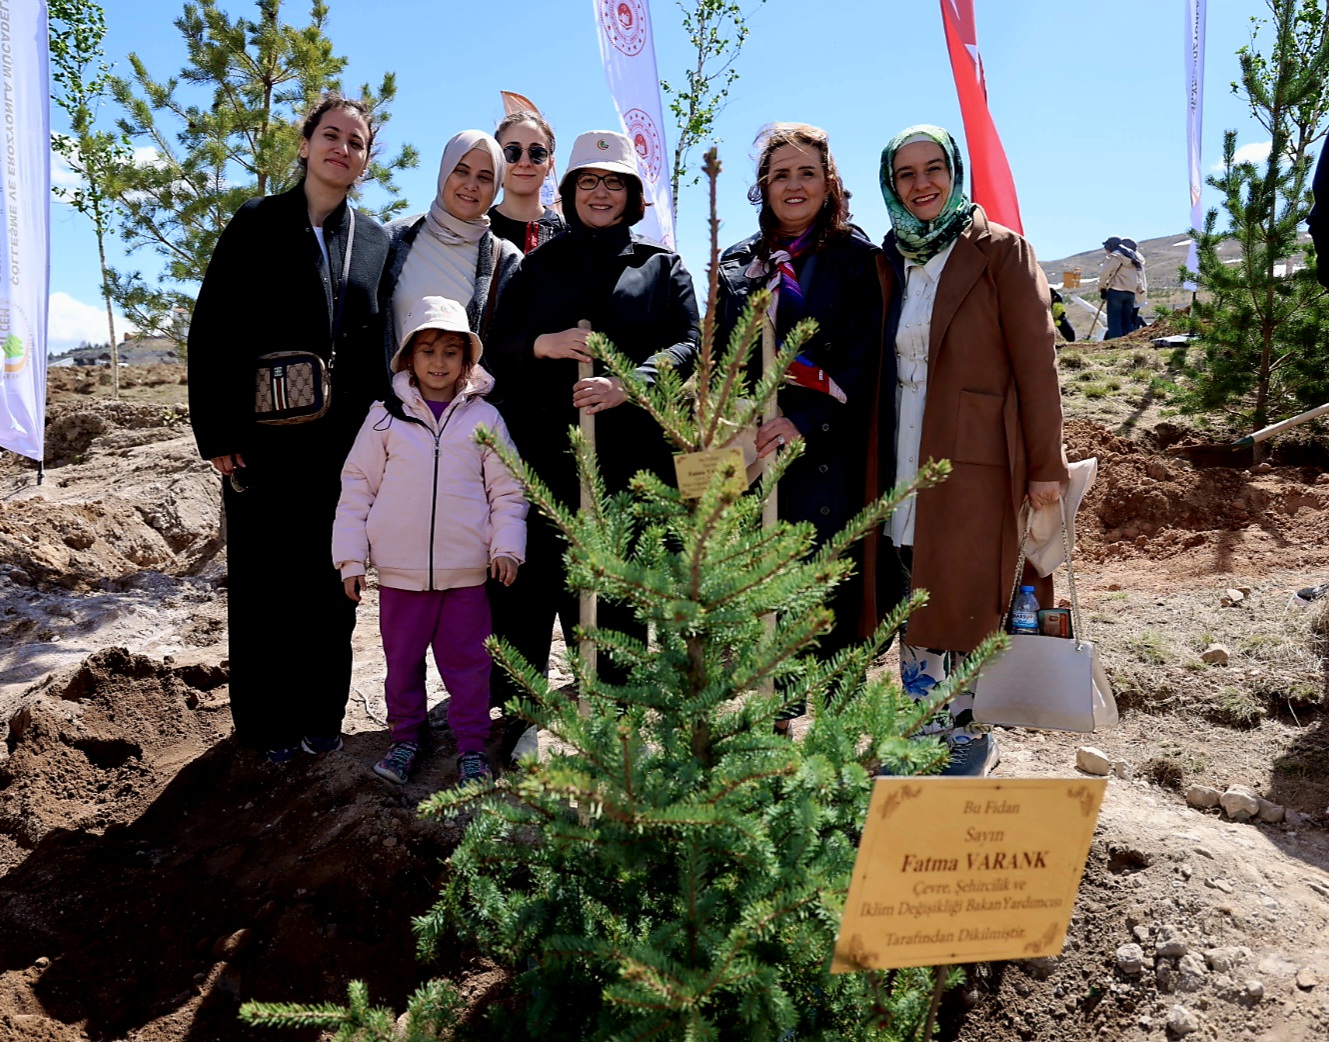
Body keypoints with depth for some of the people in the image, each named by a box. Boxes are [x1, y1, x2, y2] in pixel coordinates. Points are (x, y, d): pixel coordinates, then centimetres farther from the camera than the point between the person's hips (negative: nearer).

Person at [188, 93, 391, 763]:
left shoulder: (376, 242, 10)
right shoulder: (257, 224, 2)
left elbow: (384, 347, 11)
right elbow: (210, 331, -2)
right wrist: (216, 433, -9)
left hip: (344, 446, 2)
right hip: (263, 443, -2)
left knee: (329, 584, 9)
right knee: (263, 583, 6)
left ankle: (320, 714, 23)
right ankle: (269, 724, 21)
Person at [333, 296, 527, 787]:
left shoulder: (484, 417, 2)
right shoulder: (386, 415, 2)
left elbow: (507, 488, 6)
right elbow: (357, 485, 5)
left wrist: (507, 545, -4)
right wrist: (351, 556, 2)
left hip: (466, 570, 0)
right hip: (400, 569, 1)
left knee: (468, 662, 8)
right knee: (402, 659, 13)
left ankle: (471, 745, 24)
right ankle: (405, 736, 32)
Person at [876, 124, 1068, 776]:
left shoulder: (999, 251, -1)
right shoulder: (891, 262, 14)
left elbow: (1035, 360, -5)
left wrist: (1045, 465, -9)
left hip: (973, 460, -5)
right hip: (902, 465, 5)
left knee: (963, 605, -2)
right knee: (911, 605, 8)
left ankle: (969, 735, 16)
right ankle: (921, 736, 20)